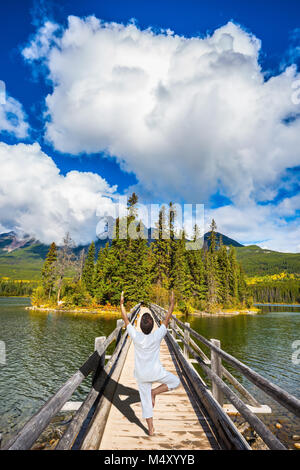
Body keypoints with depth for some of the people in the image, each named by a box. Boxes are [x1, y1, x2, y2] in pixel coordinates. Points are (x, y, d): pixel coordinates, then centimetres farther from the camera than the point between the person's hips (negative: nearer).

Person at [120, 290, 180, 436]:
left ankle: (151, 429, 21)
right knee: (175, 381, 20)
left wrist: (121, 304, 1)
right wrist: (172, 304, -3)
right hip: (155, 372, -2)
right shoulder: (157, 336, -21)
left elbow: (126, 320, -7)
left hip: (141, 375, 2)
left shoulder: (135, 336, -17)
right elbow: (167, 320, -11)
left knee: (146, 401, 15)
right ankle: (155, 392, 5)